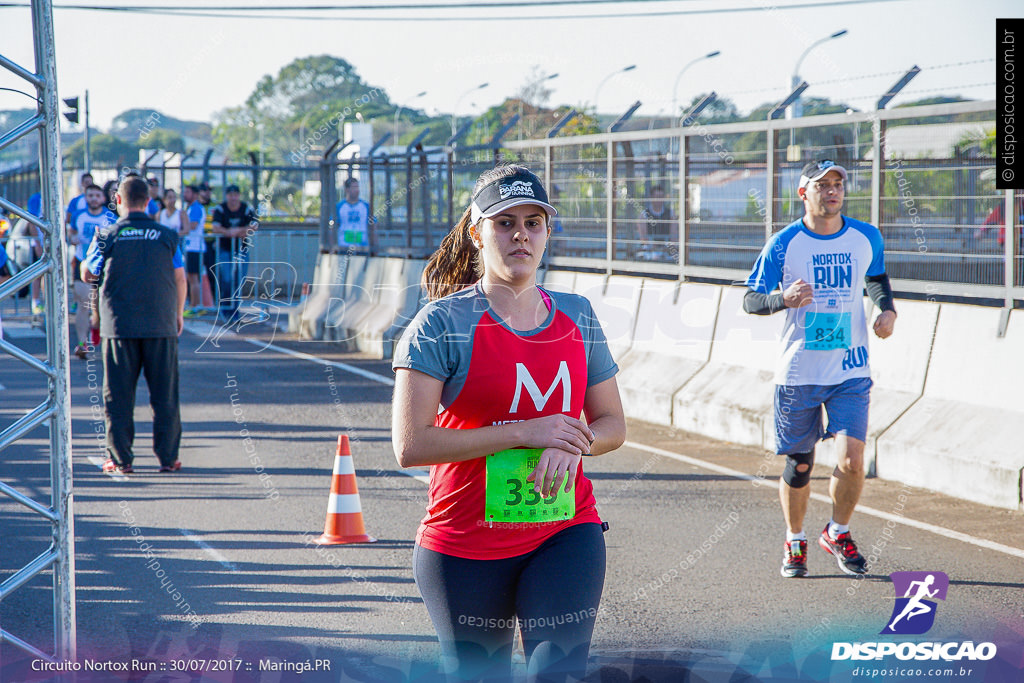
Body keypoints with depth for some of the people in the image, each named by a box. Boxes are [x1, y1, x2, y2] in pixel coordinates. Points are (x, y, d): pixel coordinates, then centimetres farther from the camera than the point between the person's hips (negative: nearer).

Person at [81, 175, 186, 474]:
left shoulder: (107, 236, -2)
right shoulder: (166, 236, 1)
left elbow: (87, 274, 8)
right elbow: (180, 279, 4)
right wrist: (178, 314, 18)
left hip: (119, 326, -1)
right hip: (161, 326, 1)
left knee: (118, 396, 5)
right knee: (164, 394, 7)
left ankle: (120, 458, 4)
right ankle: (167, 457, 7)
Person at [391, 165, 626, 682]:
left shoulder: (577, 318, 7)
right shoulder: (443, 323, -9)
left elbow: (612, 425, 14)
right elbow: (410, 446, -17)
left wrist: (574, 445, -10)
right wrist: (524, 432, -20)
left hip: (566, 532, 2)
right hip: (465, 546, -2)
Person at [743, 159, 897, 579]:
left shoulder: (866, 238, 2)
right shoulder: (783, 244, -6)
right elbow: (750, 300, -3)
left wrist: (887, 309, 3)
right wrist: (784, 299, -23)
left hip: (850, 371, 1)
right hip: (798, 372, -1)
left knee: (852, 460, -12)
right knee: (799, 465, 7)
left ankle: (838, 533, 15)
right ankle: (795, 542, 31)